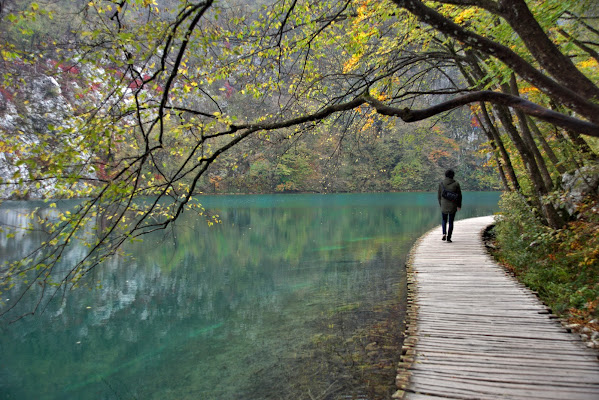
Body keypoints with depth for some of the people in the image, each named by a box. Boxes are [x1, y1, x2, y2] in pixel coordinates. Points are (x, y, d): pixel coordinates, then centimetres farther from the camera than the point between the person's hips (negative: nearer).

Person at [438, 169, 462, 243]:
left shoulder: (441, 183, -3)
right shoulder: (456, 183, -6)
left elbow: (439, 195, 2)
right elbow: (459, 195, -2)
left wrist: (440, 205, 14)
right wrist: (459, 205, 8)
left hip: (444, 205, 1)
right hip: (453, 205, -1)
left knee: (444, 220, 20)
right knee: (451, 222, 10)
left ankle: (444, 234, -1)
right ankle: (448, 238, 6)